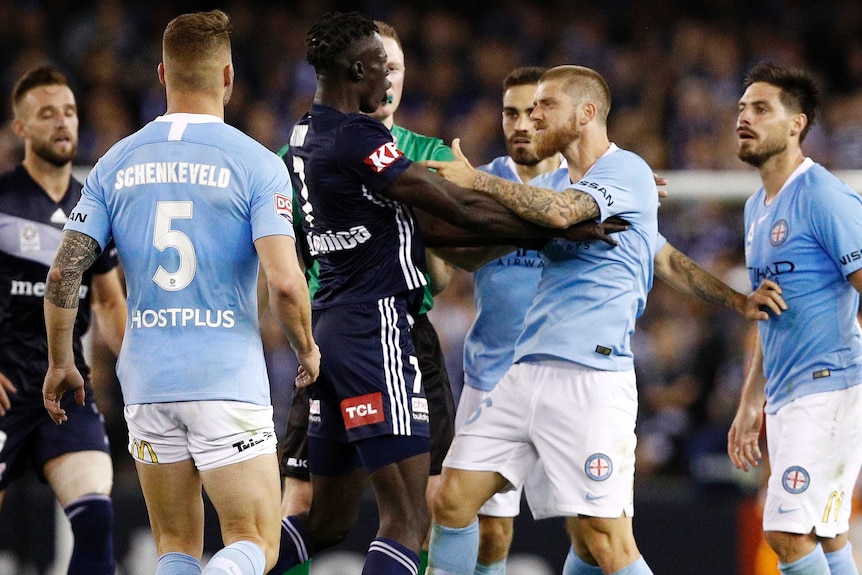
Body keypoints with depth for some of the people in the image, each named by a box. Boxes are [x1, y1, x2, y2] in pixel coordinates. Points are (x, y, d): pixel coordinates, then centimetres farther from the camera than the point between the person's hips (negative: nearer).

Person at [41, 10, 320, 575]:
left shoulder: (116, 163, 5)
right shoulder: (256, 164, -7)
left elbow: (64, 273, 2)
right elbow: (284, 281, -15)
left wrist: (60, 363, 16)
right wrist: (307, 350, 4)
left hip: (146, 381, 4)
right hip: (229, 379, -4)